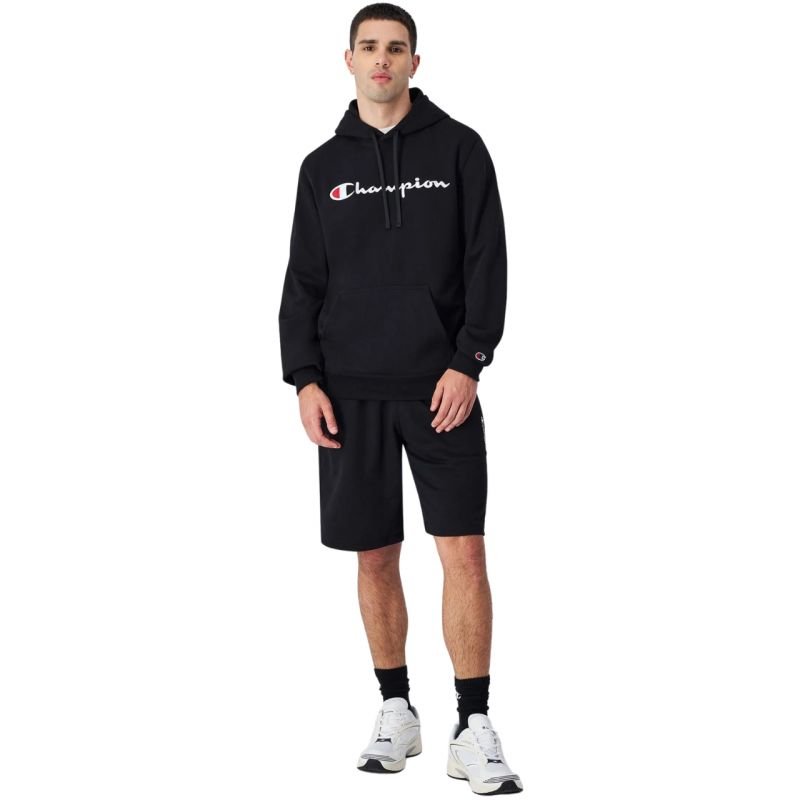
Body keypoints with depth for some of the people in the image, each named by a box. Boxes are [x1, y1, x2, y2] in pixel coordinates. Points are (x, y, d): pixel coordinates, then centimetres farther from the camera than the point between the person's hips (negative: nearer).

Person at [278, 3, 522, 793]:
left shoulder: (458, 148, 3)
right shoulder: (323, 165, 10)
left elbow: (486, 264, -2)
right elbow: (303, 282, 9)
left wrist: (469, 362, -12)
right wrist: (304, 379, -1)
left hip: (441, 386, -2)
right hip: (351, 392, 2)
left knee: (464, 551, -8)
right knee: (375, 556, 7)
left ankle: (473, 728, -1)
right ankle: (396, 712, 21)